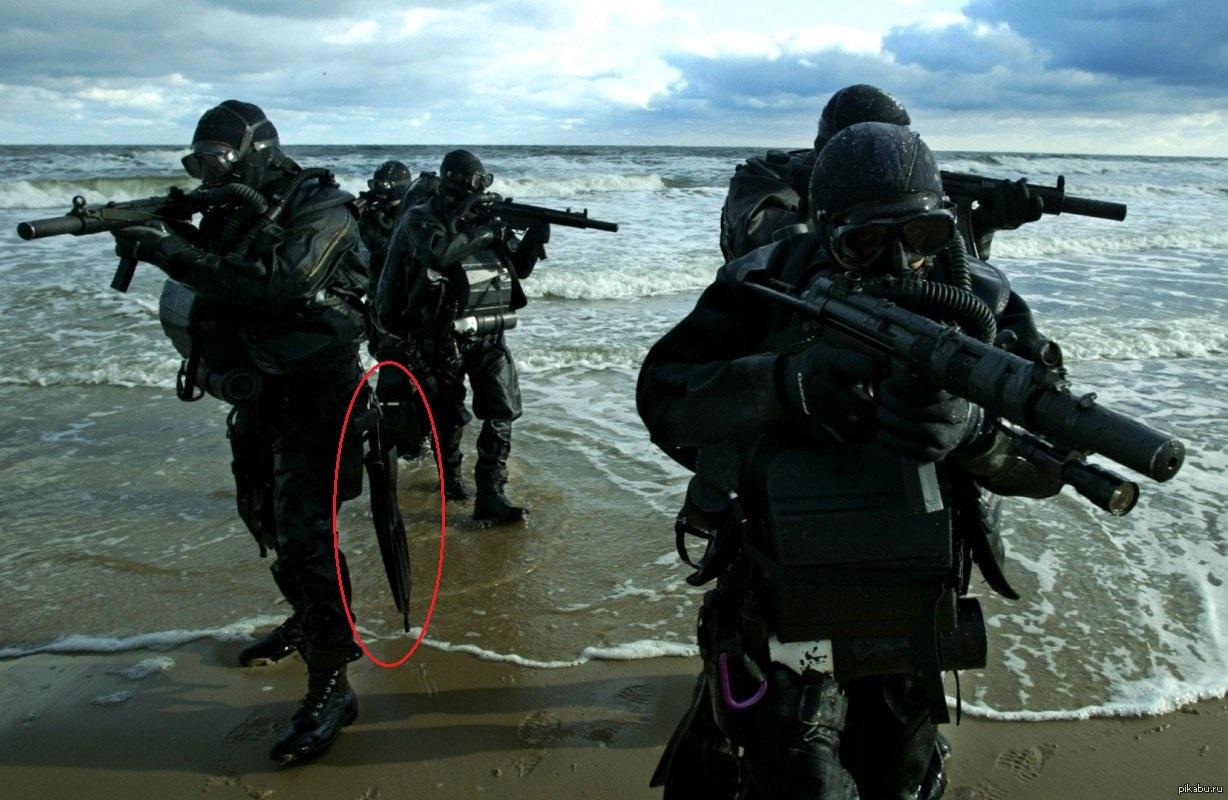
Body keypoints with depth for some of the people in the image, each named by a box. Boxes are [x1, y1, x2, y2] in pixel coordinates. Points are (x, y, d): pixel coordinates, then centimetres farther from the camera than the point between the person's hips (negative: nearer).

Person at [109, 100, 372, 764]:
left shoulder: (319, 207, -14)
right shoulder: (231, 212, 12)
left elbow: (277, 282, -28)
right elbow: (206, 286, 9)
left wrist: (178, 254, -28)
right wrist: (162, 242, -8)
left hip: (311, 393, -9)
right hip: (256, 393, 9)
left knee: (302, 533, -12)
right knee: (267, 517, 19)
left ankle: (330, 686, -5)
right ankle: (310, 621, 41)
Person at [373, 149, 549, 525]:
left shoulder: (487, 218, 7)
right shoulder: (420, 219, -7)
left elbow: (520, 268, 9)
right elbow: (438, 253, -29)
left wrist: (535, 235, -9)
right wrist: (486, 231, -25)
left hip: (488, 336, 4)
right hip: (440, 338, -4)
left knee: (503, 411, -8)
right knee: (449, 416, 10)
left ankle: (490, 497, -5)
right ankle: (450, 476, 36)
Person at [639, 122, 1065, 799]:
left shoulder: (977, 303, -8)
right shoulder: (768, 287, -13)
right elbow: (662, 396, -20)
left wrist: (969, 427, -34)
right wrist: (785, 381, -36)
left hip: (910, 613, 4)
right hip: (783, 609, -3)